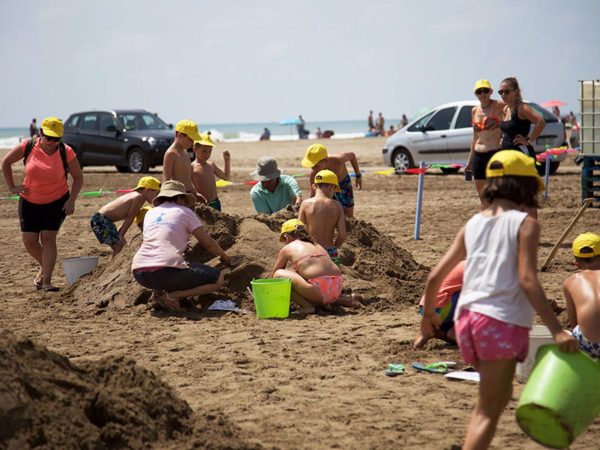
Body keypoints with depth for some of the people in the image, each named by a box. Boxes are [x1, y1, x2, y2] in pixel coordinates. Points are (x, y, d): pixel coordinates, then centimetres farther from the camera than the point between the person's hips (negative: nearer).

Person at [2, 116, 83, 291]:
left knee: (48, 237, -12)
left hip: (57, 201, -2)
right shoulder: (28, 146, -12)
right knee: (29, 241, 2)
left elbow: (78, 177, -3)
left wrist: (72, 200, -15)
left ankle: (46, 281, -11)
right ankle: (44, 267, 31)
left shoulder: (66, 152, -14)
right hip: (29, 201, 2)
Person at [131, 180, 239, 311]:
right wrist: (225, 258, 29)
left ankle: (157, 291, 10)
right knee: (218, 279, 4)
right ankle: (172, 295, -11)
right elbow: (208, 242, 13)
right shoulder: (184, 212, 9)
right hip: (167, 270, -6)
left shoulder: (150, 213, 22)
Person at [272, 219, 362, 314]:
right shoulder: (316, 245, 28)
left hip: (318, 288, -7)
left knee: (278, 274, 3)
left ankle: (307, 306, -9)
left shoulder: (286, 249, 11)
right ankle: (348, 299, 18)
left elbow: (274, 276, 23)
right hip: (337, 288, 7)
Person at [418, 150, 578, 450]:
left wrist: (428, 314, 29)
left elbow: (435, 277, 13)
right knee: (488, 411, -4)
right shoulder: (525, 223, -2)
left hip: (466, 319, 6)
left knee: (500, 395, 24)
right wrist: (557, 330, -17)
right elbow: (527, 281, -15)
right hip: (503, 322, -6)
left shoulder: (473, 224, 14)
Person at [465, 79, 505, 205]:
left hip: (495, 153, -7)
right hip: (478, 156, 7)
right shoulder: (475, 110, 11)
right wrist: (469, 160, 20)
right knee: (482, 195, 11)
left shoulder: (499, 106, -7)